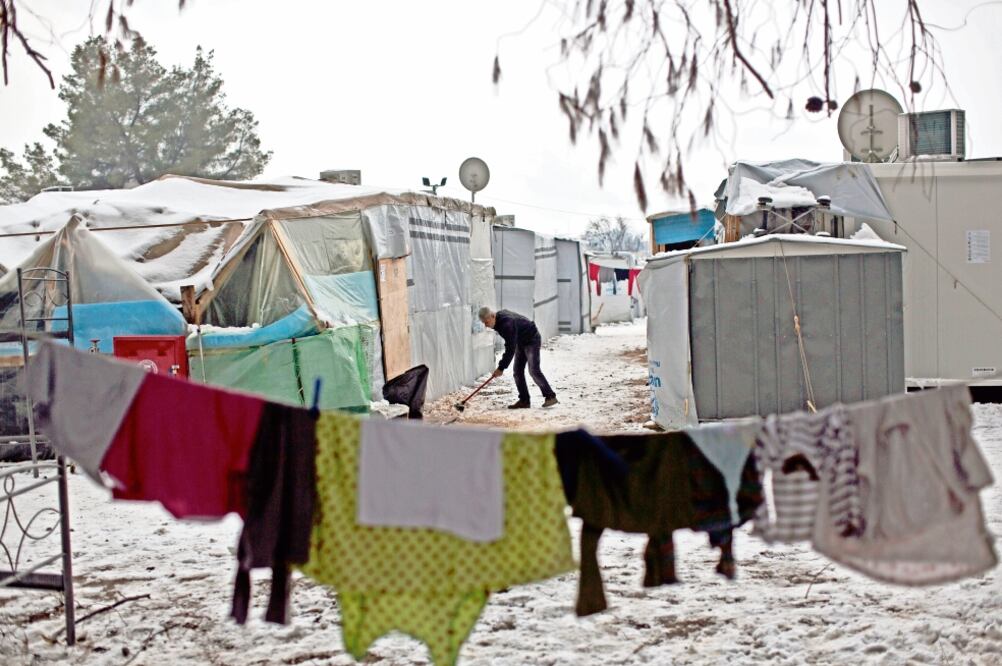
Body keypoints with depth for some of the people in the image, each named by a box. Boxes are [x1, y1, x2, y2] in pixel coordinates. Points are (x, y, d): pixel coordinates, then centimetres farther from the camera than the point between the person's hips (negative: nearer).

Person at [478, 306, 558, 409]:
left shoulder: (507, 324, -34)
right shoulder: (499, 319, -4)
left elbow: (510, 349, -33)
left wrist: (501, 368, -30)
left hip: (532, 340, -10)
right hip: (521, 342, 10)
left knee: (534, 370, -16)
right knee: (518, 371, 3)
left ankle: (550, 397, -10)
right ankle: (524, 401, 3)